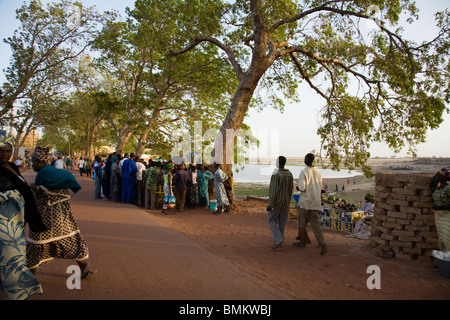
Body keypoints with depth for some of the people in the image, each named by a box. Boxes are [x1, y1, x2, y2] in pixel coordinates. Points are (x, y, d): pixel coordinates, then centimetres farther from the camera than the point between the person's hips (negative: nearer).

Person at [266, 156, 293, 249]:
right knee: (281, 221, 14)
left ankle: (278, 239, -7)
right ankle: (280, 241, 21)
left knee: (272, 220, 6)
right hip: (285, 201, 6)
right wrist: (288, 202, 16)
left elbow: (275, 191, -23)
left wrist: (270, 204, -18)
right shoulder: (289, 174, 2)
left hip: (276, 201, -6)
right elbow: (290, 189, 7)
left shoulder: (276, 175, -21)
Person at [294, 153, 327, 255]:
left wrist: (297, 187, 2)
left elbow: (302, 188, -18)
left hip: (305, 201, -5)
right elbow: (320, 187, 13)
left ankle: (303, 241, 24)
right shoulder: (318, 172, 5)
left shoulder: (303, 172, -14)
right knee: (315, 222, 7)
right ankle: (322, 243, -8)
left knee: (302, 222, 11)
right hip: (315, 201, 5)